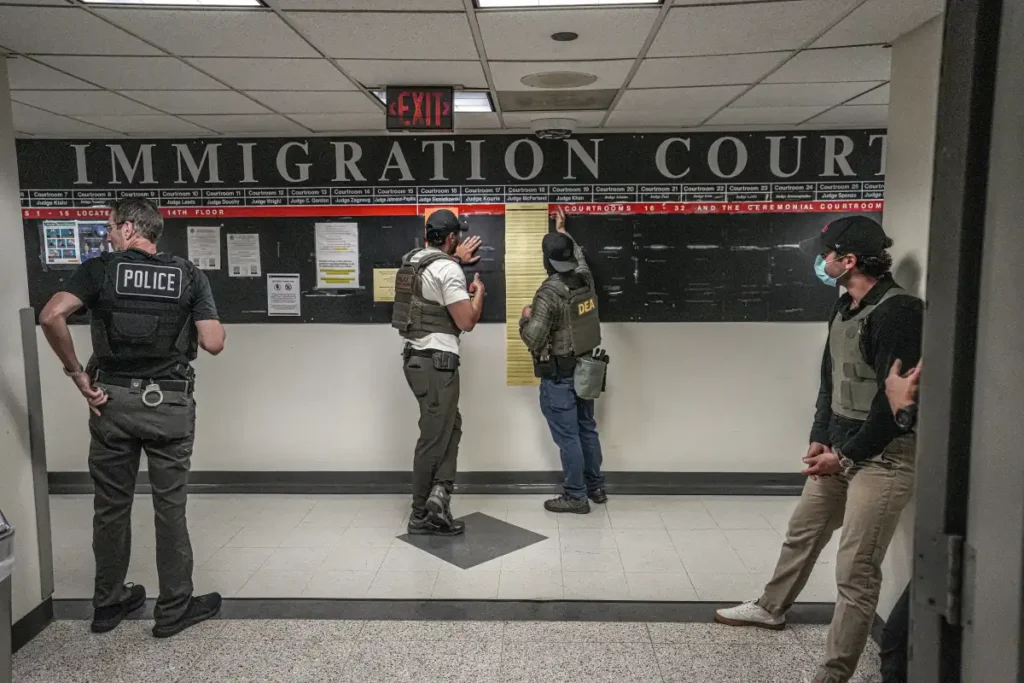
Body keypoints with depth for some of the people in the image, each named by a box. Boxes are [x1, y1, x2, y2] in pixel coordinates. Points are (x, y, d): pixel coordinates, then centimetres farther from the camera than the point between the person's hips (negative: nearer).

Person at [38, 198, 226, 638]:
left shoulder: (99, 269, -1)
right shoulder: (189, 275, 0)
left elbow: (51, 315, -17)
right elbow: (214, 344, -6)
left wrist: (76, 372, -7)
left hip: (113, 399, 1)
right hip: (170, 403, 0)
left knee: (111, 506, 14)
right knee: (170, 508, 8)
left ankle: (108, 605, 28)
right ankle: (174, 610, 18)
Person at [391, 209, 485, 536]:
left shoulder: (412, 261, 11)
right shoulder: (448, 270, -16)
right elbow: (467, 321, -16)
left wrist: (456, 259, 43)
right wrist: (479, 290, 2)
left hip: (417, 358, 9)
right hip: (436, 363, -9)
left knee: (451, 426, 17)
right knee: (434, 439, 1)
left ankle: (439, 493, 7)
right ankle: (422, 516, 12)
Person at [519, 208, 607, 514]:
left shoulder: (549, 293, -21)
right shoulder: (585, 279, 0)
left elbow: (533, 339, -22)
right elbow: (578, 254, 25)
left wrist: (525, 317, -2)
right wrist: (562, 230, 39)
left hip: (558, 376, -8)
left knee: (567, 436, 0)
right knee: (587, 429, 17)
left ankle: (575, 496, 8)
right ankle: (596, 487, 29)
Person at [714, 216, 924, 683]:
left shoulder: (897, 312, -19)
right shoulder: (844, 307, 10)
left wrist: (847, 455, -16)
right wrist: (820, 438, 6)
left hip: (882, 457, -9)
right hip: (840, 449, 9)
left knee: (855, 570, -6)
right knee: (801, 533, 23)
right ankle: (770, 608, 44)